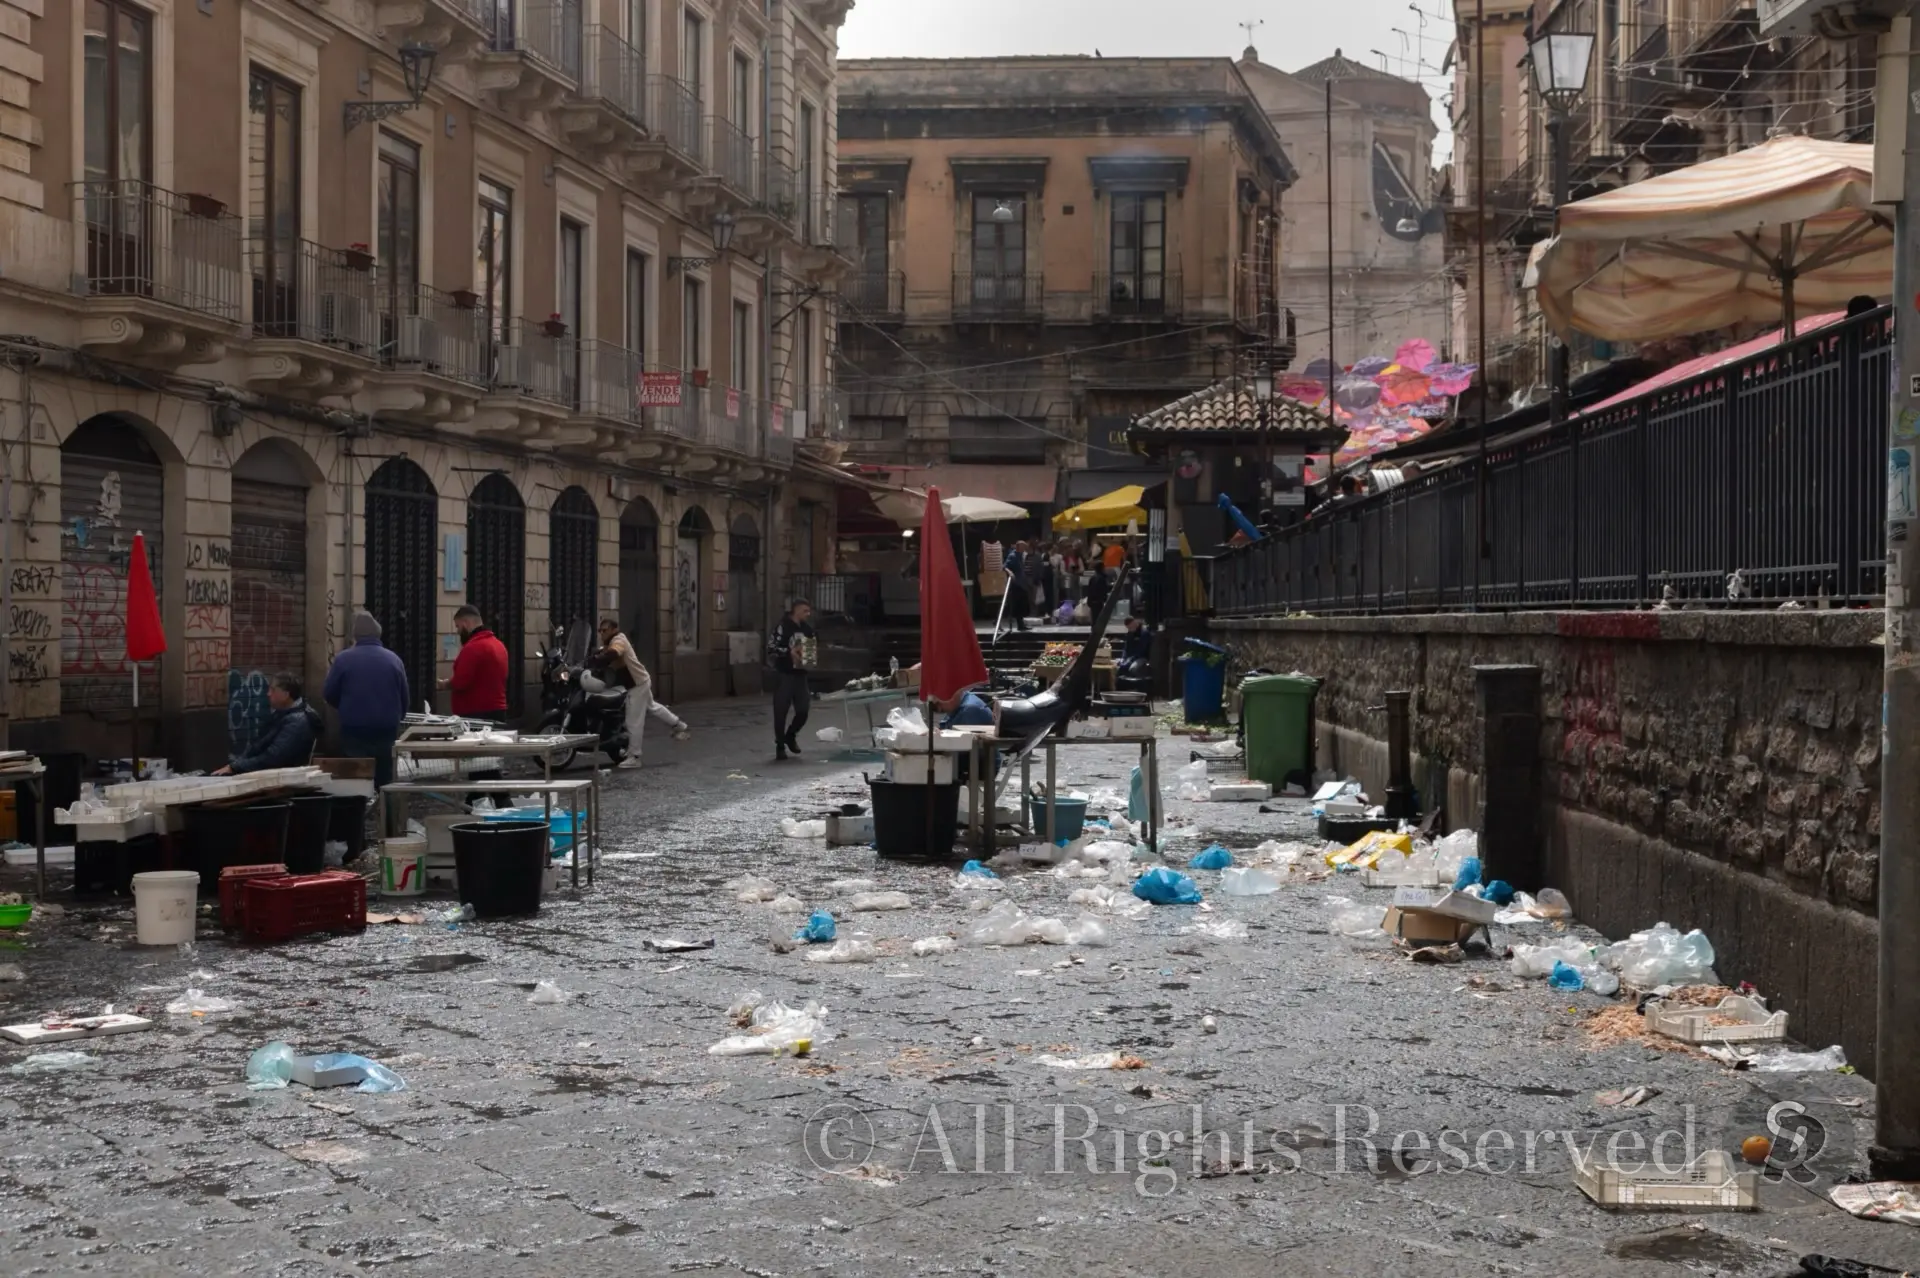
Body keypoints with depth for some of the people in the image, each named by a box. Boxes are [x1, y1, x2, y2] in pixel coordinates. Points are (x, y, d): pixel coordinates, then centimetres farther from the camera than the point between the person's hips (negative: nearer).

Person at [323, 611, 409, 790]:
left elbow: (329, 695, 1)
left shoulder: (343, 659, -6)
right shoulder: (394, 659, 2)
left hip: (354, 730, -2)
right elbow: (404, 698, 9)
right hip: (387, 730, 2)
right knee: (384, 778, 9)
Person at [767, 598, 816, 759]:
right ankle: (780, 746, 10)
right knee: (781, 711, -1)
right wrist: (789, 652, -23)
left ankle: (790, 735, 30)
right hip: (784, 674, -6)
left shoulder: (807, 629, 11)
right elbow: (771, 647, -16)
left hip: (800, 674, 6)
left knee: (803, 710, 3)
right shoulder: (783, 627, -10)